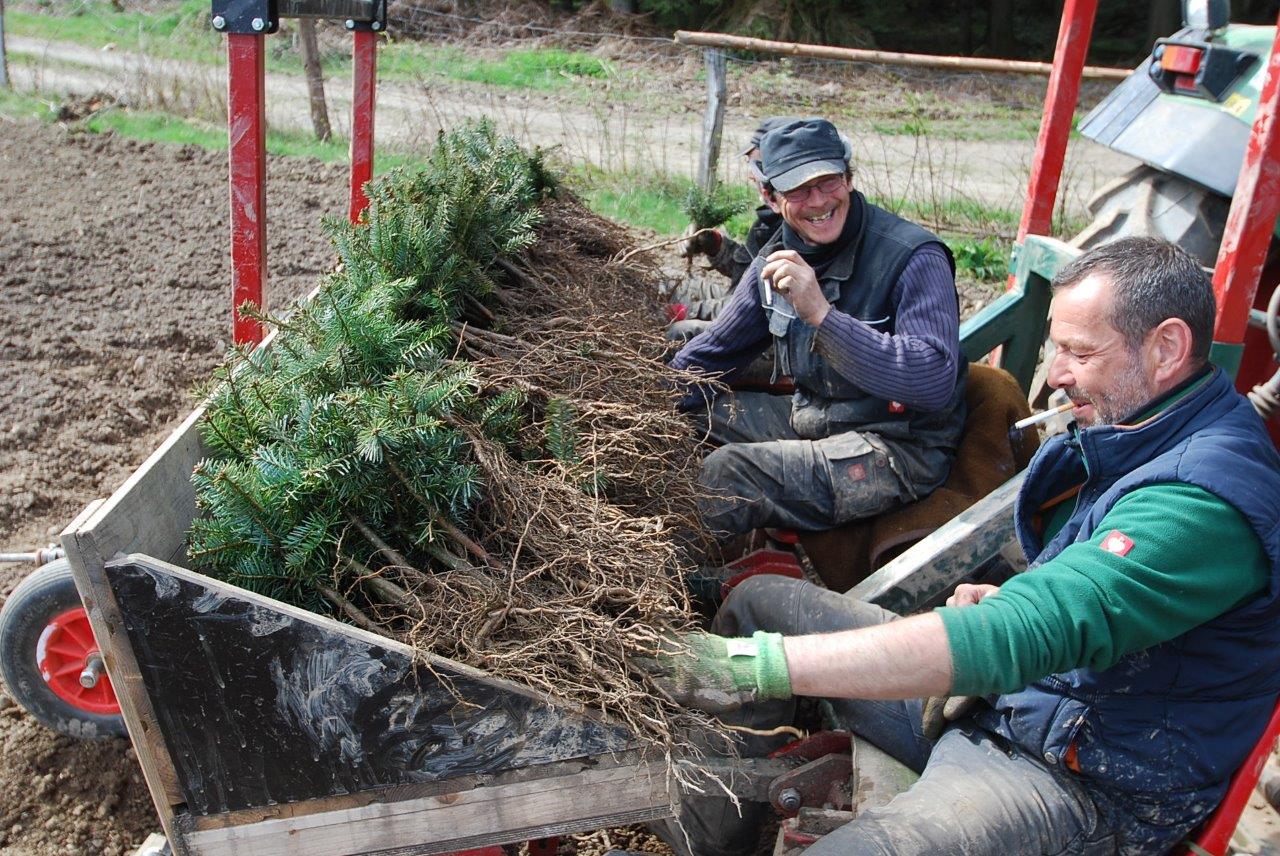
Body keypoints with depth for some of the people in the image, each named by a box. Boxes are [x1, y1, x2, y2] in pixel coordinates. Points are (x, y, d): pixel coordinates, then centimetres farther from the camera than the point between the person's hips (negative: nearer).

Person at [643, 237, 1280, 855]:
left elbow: (1020, 638, -36)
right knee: (758, 600, 7)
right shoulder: (1128, 434, 6)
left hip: (1081, 786, -9)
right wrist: (998, 603, -3)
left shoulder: (1209, 496, -25)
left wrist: (761, 663, -38)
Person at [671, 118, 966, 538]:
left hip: (897, 449, -7)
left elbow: (936, 381, -32)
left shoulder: (914, 258, -19)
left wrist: (822, 314, -37)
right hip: (810, 419, 8)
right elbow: (714, 350, 13)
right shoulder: (778, 260, 2)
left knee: (724, 473, -26)